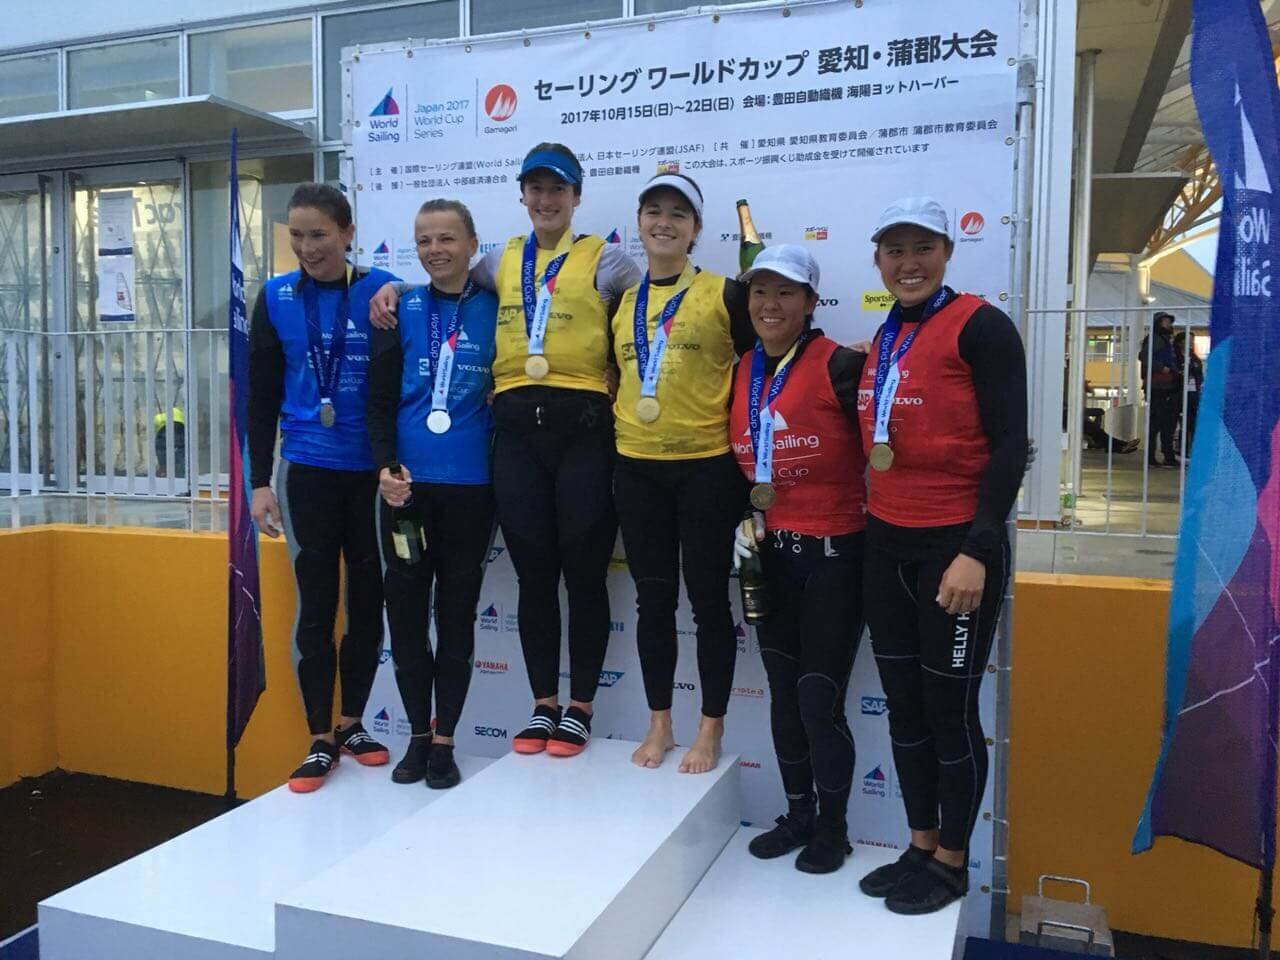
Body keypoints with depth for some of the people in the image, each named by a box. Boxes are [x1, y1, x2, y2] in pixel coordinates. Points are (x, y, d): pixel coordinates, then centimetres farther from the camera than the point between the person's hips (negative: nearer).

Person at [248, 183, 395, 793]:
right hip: (307, 469, 0)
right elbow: (261, 397, 5)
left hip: (373, 470, 0)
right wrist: (259, 481, 1)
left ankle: (352, 723, 25)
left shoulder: (382, 291, -2)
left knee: (368, 597, 8)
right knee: (316, 603, 4)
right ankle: (320, 739, 15)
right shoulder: (276, 298, 3)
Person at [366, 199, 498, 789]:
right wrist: (385, 466, -12)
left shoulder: (495, 310, 3)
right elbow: (379, 398, 2)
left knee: (457, 612, 6)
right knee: (406, 608, 6)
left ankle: (445, 742, 18)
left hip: (470, 487, -1)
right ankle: (418, 735, 22)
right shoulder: (401, 310, 5)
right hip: (406, 484, 1)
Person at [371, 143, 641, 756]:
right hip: (516, 427, 4)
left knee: (584, 570, 3)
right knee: (533, 572, 9)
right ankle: (543, 706, 22)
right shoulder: (500, 262, 18)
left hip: (581, 423, -3)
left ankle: (580, 708, 17)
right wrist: (395, 287, 11)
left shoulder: (602, 258, 5)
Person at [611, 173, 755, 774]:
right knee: (653, 599, 11)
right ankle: (659, 724, 24)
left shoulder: (723, 295, -3)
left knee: (708, 598, 5)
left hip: (707, 467, -4)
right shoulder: (621, 304, 10)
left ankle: (710, 730, 18)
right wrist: (617, 428, 8)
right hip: (637, 469, 4)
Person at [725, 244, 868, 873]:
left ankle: (833, 829, 22)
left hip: (834, 554, -6)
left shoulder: (840, 365, -13)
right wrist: (744, 519, 2)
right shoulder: (741, 373, 7)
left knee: (819, 700, 0)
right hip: (769, 555, 6)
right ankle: (797, 816, 33)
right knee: (783, 695, 15)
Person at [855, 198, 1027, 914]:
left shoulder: (979, 326, -10)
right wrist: (873, 529, 9)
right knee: (904, 706, 15)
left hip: (956, 547, -7)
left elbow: (1010, 445, -15)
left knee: (951, 708, 6)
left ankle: (952, 863, 25)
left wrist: (977, 550, -20)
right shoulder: (883, 341, 11)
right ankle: (921, 848, 32)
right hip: (887, 546, 7)